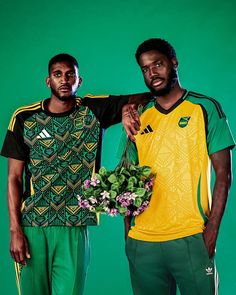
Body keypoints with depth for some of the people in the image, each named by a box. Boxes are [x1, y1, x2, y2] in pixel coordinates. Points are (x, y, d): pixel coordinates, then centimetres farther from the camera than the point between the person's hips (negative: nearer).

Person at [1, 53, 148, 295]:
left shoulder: (94, 111, 3)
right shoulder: (25, 118, 3)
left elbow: (144, 97, 7)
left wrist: (129, 106, -17)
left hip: (74, 228, 0)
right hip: (32, 226, 0)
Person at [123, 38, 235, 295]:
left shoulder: (205, 108, 0)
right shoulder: (138, 117, 11)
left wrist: (212, 230, -11)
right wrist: (128, 230, 5)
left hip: (191, 237, -3)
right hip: (142, 240, 3)